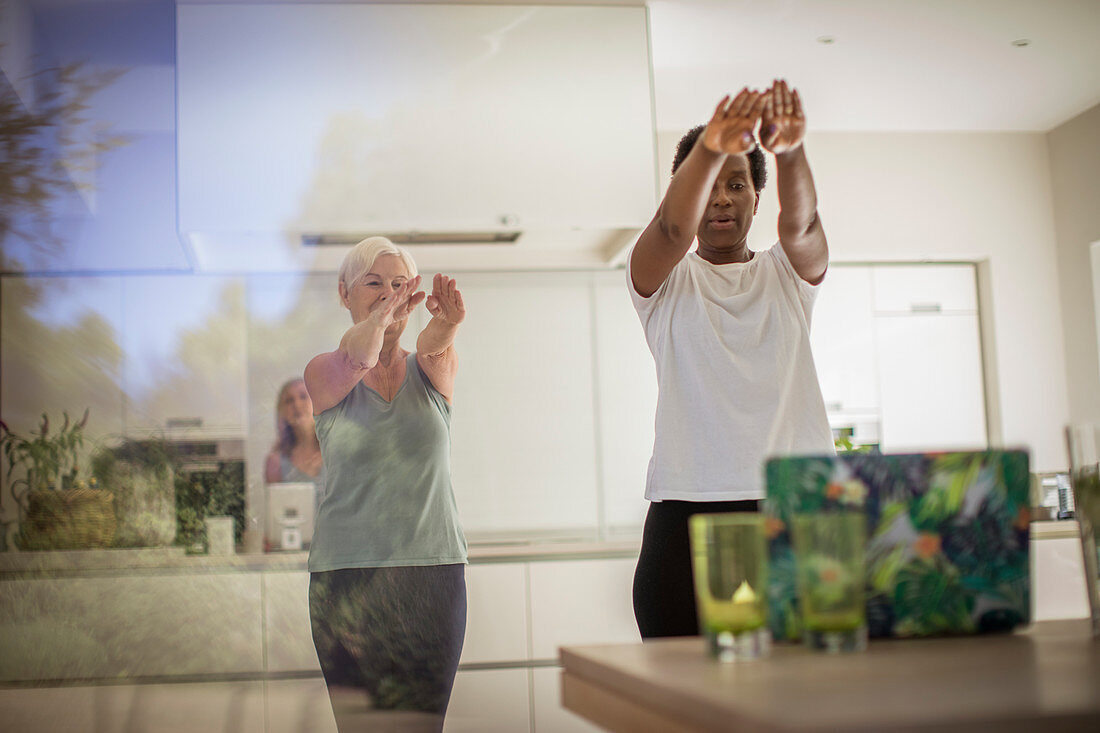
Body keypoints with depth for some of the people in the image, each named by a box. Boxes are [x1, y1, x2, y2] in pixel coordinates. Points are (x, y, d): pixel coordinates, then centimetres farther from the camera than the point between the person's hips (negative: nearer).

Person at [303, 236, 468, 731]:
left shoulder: (432, 371, 7)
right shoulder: (324, 374, 3)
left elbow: (434, 349, -17)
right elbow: (356, 358, -20)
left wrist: (447, 322, -40)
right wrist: (379, 317, -41)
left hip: (434, 568, 1)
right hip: (346, 574, -1)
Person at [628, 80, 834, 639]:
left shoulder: (788, 272, 15)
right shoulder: (663, 279, 10)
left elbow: (800, 220, -7)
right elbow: (672, 226, -12)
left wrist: (789, 150, -29)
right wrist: (710, 147, -32)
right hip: (687, 510, -1)